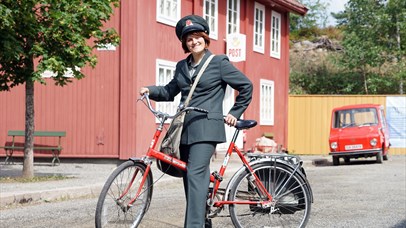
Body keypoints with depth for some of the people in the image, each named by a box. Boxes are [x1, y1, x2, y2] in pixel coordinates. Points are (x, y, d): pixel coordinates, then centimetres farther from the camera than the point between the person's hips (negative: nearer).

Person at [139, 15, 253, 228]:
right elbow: (170, 91, 18)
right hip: (185, 128, 7)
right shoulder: (182, 66, 16)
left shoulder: (219, 63, -1)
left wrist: (235, 113, 3)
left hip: (206, 127, -6)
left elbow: (246, 86, 3)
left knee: (195, 174, -18)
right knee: (189, 177, 6)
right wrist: (151, 90, 1)